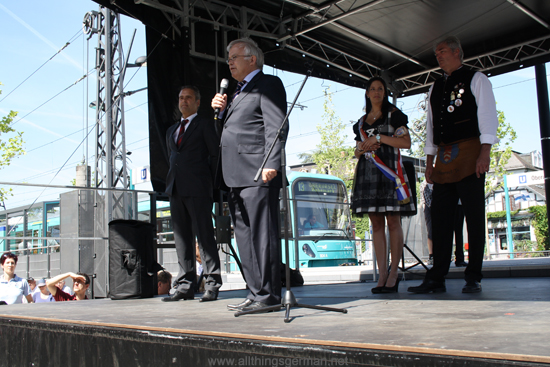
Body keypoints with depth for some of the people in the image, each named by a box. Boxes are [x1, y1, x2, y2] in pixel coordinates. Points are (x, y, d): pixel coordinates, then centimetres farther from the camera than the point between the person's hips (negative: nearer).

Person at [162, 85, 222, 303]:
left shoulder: (205, 124, 6)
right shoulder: (172, 130, 24)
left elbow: (215, 154, 1)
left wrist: (211, 183, -4)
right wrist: (171, 182, 13)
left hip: (197, 189, -6)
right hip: (176, 188, 7)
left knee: (205, 236, -8)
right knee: (181, 238, 5)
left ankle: (212, 286, -5)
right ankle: (185, 286, 8)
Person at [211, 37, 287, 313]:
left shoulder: (268, 84, 1)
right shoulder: (238, 92, 27)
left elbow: (276, 125, -11)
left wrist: (271, 164, -21)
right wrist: (220, 110, 11)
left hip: (257, 175, -9)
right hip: (236, 177, 9)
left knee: (262, 235, -8)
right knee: (245, 238, 9)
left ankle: (268, 295, -3)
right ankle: (256, 293, 15)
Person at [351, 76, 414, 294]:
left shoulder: (393, 114, 7)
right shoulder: (361, 122, 20)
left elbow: (406, 142, -4)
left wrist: (378, 138, -10)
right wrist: (362, 148, 0)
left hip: (389, 170, -5)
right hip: (367, 173, 5)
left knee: (393, 221, -8)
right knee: (376, 224, 1)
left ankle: (394, 273, -4)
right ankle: (382, 274, 2)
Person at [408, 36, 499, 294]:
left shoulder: (476, 80, 6)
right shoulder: (435, 88, 22)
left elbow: (488, 116, -2)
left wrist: (485, 152, -14)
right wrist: (429, 161, 14)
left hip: (470, 153, -5)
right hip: (444, 157, 5)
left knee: (474, 217, -4)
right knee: (440, 216, 1)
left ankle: (473, 278, 2)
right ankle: (437, 279, 3)